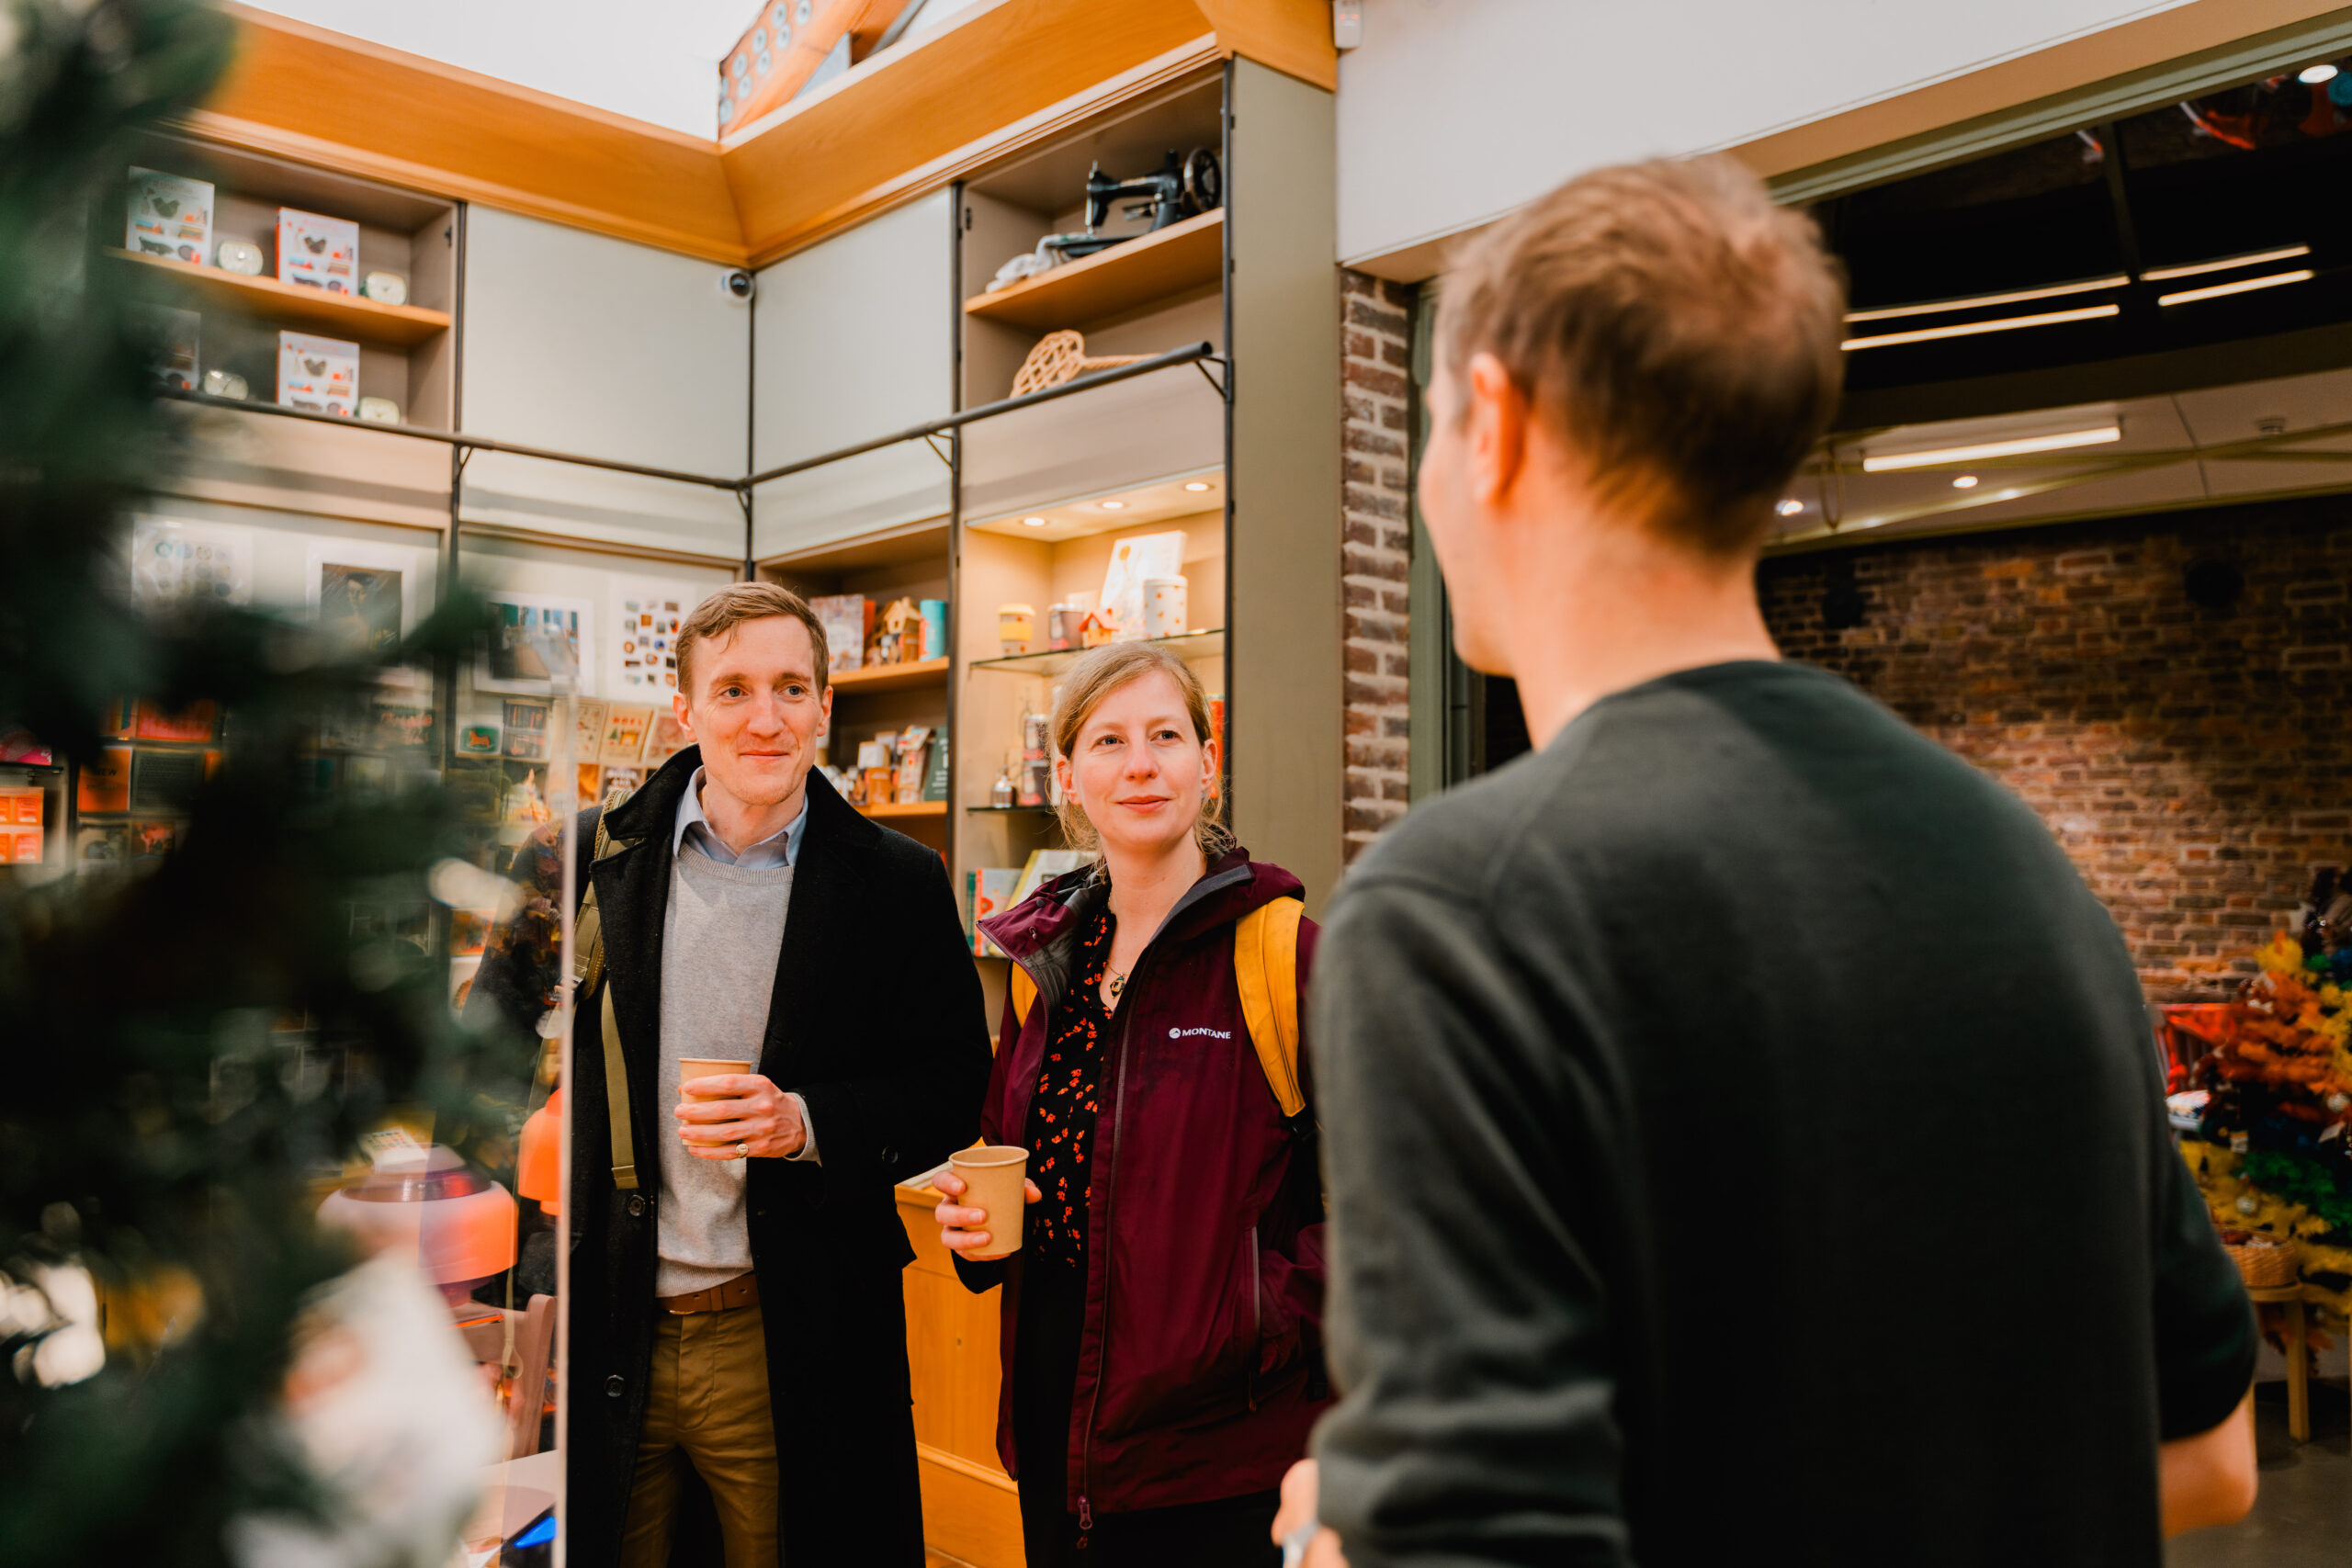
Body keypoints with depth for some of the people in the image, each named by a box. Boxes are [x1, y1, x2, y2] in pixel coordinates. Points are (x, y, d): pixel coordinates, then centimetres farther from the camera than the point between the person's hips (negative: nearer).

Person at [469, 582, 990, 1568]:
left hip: (788, 1346, -1)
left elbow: (955, 1088, -1)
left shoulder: (897, 885, -3)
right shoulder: (583, 863, 1)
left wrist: (806, 1124, -17)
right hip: (599, 1333, 2)